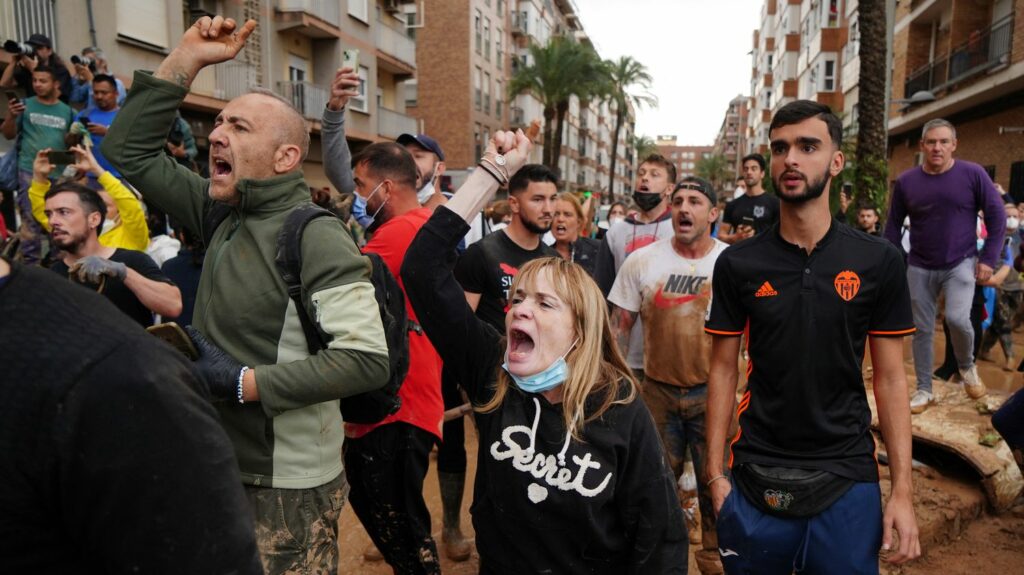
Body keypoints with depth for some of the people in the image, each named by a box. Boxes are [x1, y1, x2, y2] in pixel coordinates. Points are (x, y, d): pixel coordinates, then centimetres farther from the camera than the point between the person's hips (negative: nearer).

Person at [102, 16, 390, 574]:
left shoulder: (314, 236, -20)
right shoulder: (225, 215, 3)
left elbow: (367, 359, -27)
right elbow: (129, 150, 9)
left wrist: (244, 383, -23)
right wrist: (185, 59, -1)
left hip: (285, 485, -7)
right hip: (218, 467, 8)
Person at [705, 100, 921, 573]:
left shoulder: (878, 262, -3)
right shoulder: (738, 264, -4)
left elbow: (890, 379, 0)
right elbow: (723, 370, 0)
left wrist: (903, 490, -4)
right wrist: (714, 474, -4)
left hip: (847, 479, 0)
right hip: (756, 479, 0)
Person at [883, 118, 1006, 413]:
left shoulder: (973, 174, -8)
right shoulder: (906, 181, -3)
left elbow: (997, 216, -2)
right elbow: (893, 225, 5)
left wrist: (989, 258, -7)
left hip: (961, 264, -2)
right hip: (919, 267, 2)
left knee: (957, 318, -20)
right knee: (922, 330, 7)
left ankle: (967, 366, 11)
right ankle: (924, 389, 21)